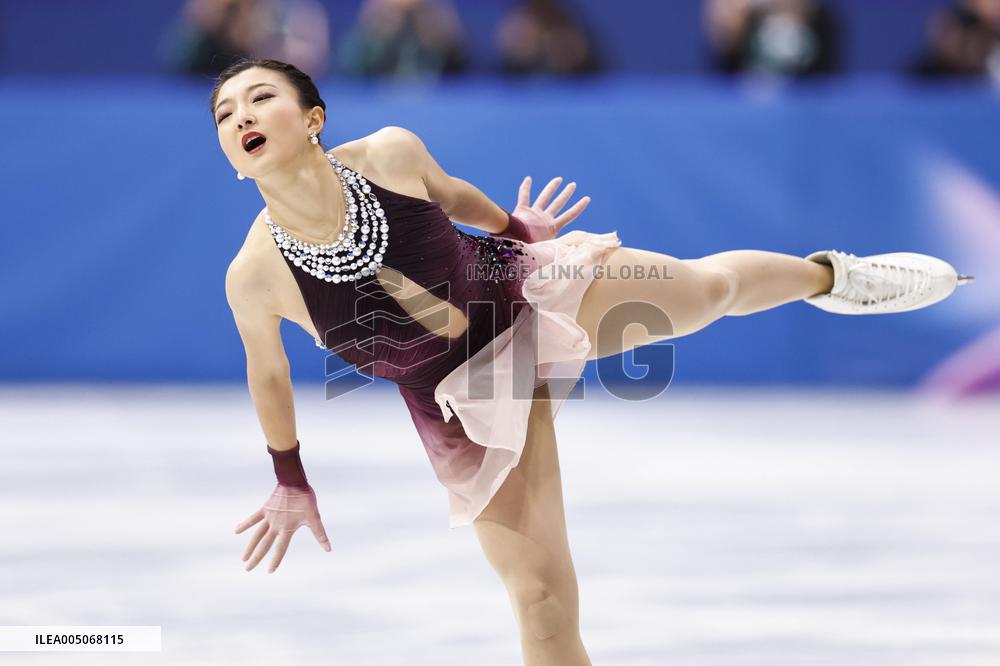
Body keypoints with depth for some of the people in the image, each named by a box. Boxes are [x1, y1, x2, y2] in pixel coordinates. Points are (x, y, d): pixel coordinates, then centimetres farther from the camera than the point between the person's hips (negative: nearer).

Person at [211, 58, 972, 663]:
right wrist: (291, 484, 11)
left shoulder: (390, 154, -23)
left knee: (712, 285, 21)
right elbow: (269, 374, -3)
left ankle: (829, 274, 56)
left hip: (526, 290, 2)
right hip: (466, 406, -2)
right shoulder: (255, 276, -25)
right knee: (542, 595, -4)